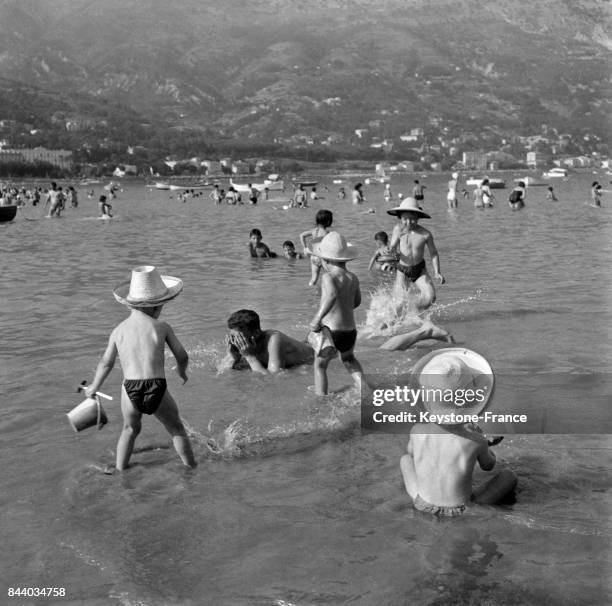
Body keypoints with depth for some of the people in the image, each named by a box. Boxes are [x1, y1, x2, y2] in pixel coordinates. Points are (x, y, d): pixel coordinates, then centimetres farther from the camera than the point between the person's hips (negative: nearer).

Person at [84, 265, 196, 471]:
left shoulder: (118, 331, 6)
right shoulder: (162, 327, -3)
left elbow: (106, 363, 17)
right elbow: (182, 357, 4)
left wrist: (94, 386, 34)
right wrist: (182, 370, 28)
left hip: (130, 392, 3)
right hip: (157, 390, -2)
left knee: (130, 429, 30)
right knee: (176, 429, 22)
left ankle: (120, 471, 35)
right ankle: (191, 468, 29)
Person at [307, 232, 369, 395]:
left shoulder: (328, 277, -14)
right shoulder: (353, 278, 5)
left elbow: (332, 295, -36)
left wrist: (318, 317, -38)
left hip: (331, 331, -5)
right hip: (350, 331, 5)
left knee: (319, 365, 20)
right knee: (348, 358, 36)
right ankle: (363, 384, 20)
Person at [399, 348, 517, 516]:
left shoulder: (417, 431, -20)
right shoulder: (476, 442, -24)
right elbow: (488, 465, 0)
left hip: (423, 504, 2)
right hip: (460, 511, -2)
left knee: (405, 459, 29)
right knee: (509, 476, 17)